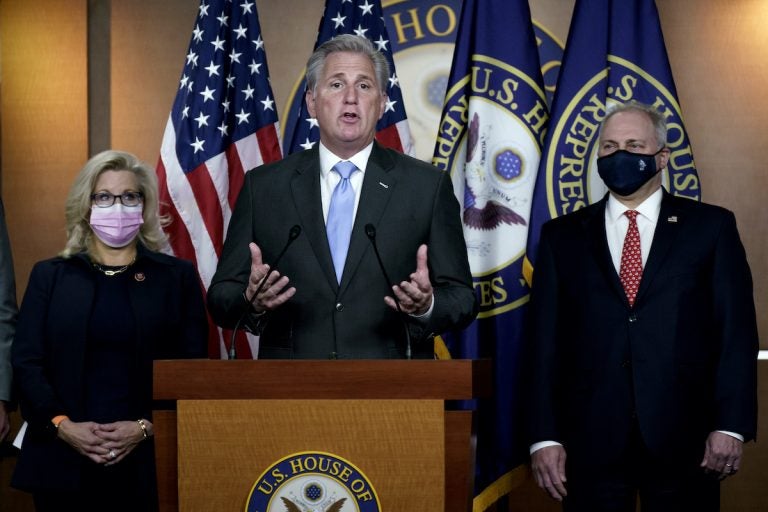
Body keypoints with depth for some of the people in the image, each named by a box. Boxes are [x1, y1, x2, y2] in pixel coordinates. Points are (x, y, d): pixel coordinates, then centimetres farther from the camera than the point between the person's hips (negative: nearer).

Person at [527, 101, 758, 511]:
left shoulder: (710, 227, 7)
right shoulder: (563, 236, 11)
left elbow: (736, 330, 2)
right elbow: (546, 340, 6)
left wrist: (731, 426, -8)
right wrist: (545, 437, -2)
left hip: (683, 444, -1)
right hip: (592, 443, 1)